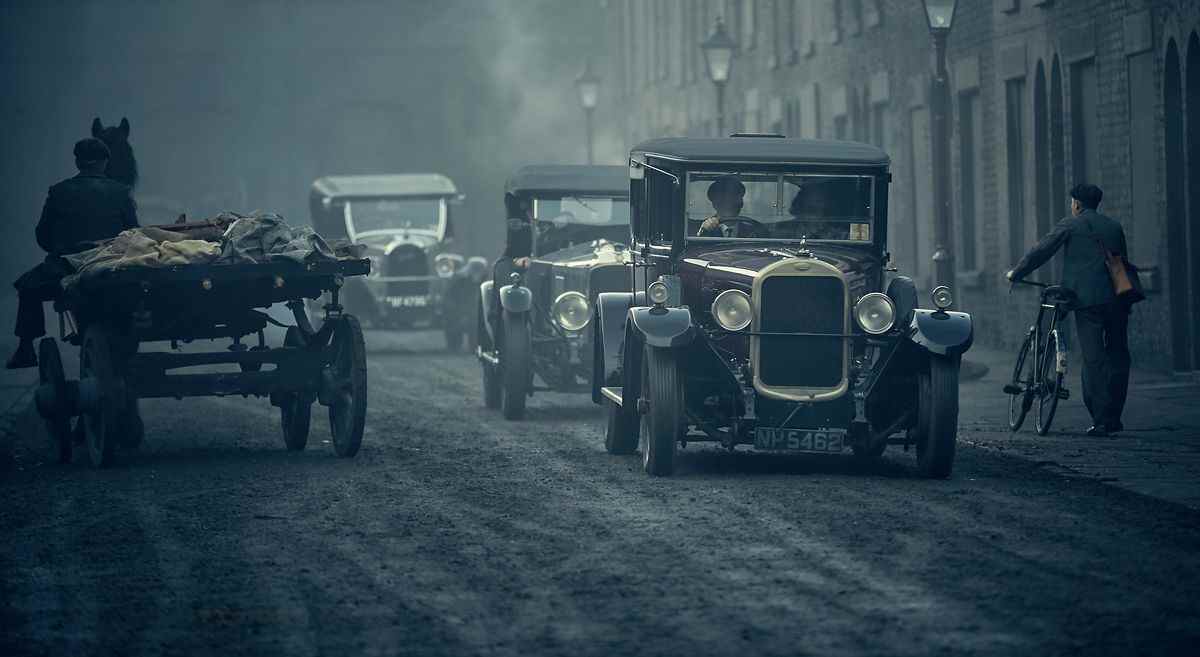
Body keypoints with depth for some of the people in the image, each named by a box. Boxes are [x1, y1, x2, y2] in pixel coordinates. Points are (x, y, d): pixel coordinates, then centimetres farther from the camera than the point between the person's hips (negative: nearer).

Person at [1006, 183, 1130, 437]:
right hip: (1118, 299, 5)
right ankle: (1114, 418, 15)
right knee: (1117, 358, 12)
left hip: (1088, 300, -5)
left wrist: (1015, 273, 15)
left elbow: (1041, 251, 3)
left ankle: (1101, 420, -11)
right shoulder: (1114, 226, 17)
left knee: (1094, 359, -6)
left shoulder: (1070, 225, 3)